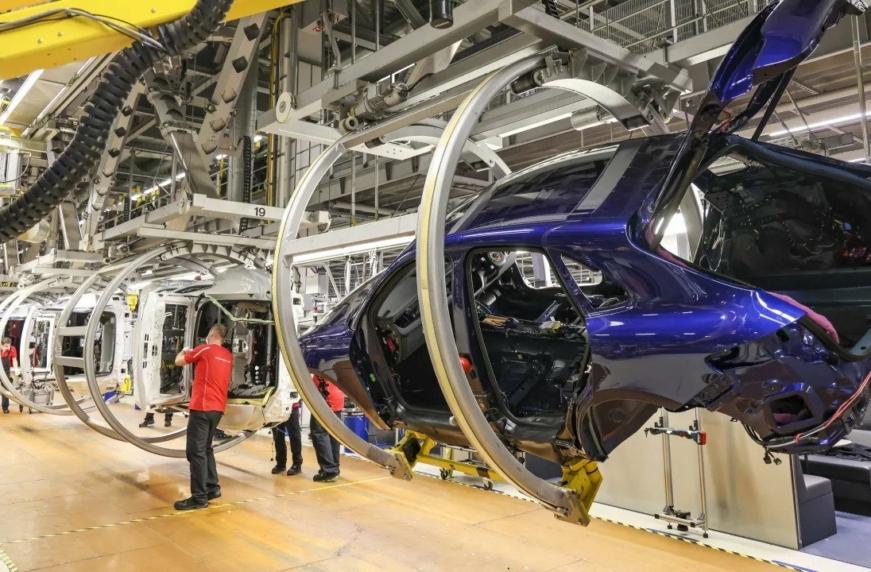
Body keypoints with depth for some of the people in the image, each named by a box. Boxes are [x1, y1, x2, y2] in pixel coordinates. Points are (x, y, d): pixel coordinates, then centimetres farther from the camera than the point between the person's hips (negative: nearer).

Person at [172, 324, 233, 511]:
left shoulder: (205, 349, -6)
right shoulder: (228, 356, 13)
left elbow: (178, 362, 6)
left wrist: (184, 351, 28)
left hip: (202, 406, -8)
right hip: (218, 407, 8)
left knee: (195, 451, -6)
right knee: (205, 448, 20)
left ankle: (199, 497, -6)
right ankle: (212, 487, 21)